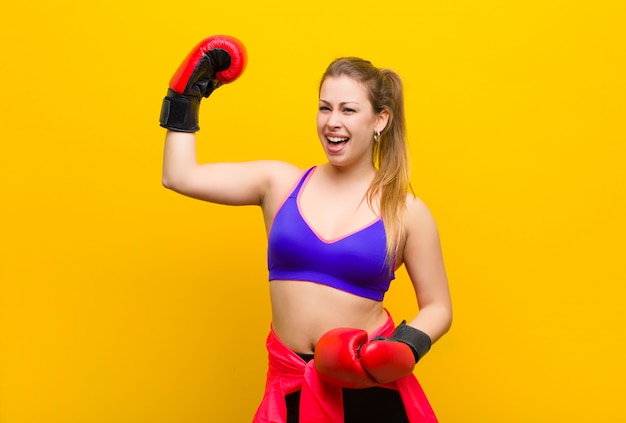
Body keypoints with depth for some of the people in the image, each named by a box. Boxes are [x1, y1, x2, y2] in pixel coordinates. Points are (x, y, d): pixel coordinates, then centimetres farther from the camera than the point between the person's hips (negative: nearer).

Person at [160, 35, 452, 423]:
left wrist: (405, 346, -16)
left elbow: (438, 308, 2)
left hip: (370, 385, -1)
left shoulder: (406, 212, -4)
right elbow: (180, 177, 0)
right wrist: (187, 95, 6)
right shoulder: (280, 183, 1)